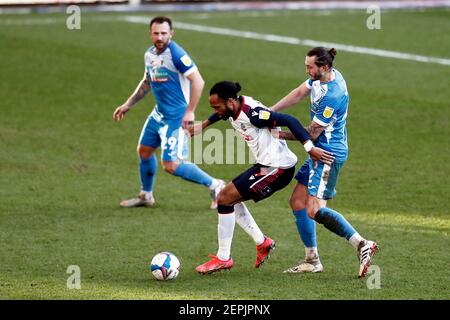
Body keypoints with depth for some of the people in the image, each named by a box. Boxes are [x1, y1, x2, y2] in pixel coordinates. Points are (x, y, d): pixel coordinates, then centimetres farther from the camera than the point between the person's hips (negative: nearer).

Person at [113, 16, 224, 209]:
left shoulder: (176, 54, -21)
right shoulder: (150, 55, 7)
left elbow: (198, 81, -25)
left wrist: (190, 112, -26)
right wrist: (128, 105, 24)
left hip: (176, 117, -9)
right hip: (159, 113, 9)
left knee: (171, 165, -13)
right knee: (144, 150, 19)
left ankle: (215, 186, 0)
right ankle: (146, 196, 39)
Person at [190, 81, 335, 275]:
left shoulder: (252, 113, -23)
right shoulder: (232, 110, 5)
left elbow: (289, 121, -25)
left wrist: (310, 148, -27)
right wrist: (203, 126, 44)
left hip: (277, 168, -10)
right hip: (266, 165, 10)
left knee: (225, 199, -8)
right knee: (229, 198, 18)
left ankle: (223, 258, -1)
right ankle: (262, 243, 20)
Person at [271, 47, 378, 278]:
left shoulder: (332, 96, -25)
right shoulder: (323, 76, 3)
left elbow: (312, 133, -18)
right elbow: (299, 94, 16)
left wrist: (281, 135, -8)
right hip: (319, 152, 10)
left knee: (314, 210, -17)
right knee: (297, 202, 11)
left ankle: (362, 245, -16)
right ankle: (312, 261, 15)